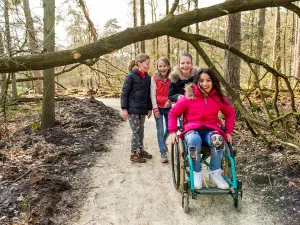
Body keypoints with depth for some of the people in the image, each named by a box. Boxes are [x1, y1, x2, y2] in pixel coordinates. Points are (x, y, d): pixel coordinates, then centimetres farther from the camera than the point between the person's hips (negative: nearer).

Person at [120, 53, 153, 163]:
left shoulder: (148, 77, 7)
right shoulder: (131, 76, -10)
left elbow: (149, 94, 13)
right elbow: (124, 93, -9)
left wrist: (149, 108, 12)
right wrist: (124, 109, -12)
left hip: (143, 109, 6)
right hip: (132, 108, -6)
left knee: (141, 130, 14)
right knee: (136, 131, -2)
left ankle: (140, 150, 30)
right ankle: (134, 154, 11)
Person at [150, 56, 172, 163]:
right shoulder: (154, 78, -6)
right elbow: (153, 94, -7)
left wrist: (170, 100, -18)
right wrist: (155, 108, -12)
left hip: (168, 107, 2)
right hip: (158, 108, -2)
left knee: (169, 128, 12)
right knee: (160, 130, 0)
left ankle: (162, 142, 42)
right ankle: (163, 152, 10)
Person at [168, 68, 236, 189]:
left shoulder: (218, 98, 2)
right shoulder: (189, 97, -5)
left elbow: (230, 113, 17)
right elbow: (173, 113, 4)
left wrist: (228, 132, 7)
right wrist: (173, 132, -5)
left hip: (211, 129, 2)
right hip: (192, 129, -1)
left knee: (218, 139, -36)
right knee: (193, 141, -39)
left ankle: (215, 173, -12)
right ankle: (197, 173, -12)